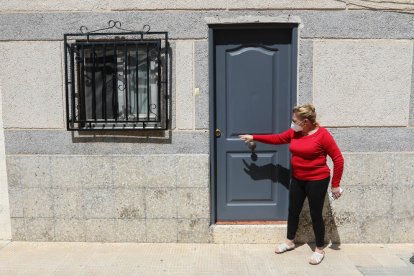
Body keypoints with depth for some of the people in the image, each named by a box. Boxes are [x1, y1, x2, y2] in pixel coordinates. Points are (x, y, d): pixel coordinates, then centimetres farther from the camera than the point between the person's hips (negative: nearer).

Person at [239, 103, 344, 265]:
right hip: (297, 179, 6)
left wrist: (335, 185, -15)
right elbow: (276, 138, 11)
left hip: (317, 181, -6)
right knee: (293, 211, 15)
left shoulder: (322, 135, -18)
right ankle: (289, 241, 35)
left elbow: (338, 159, -15)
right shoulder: (294, 132, 0)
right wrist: (253, 137, 10)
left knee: (315, 214, 4)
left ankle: (319, 250, 23)